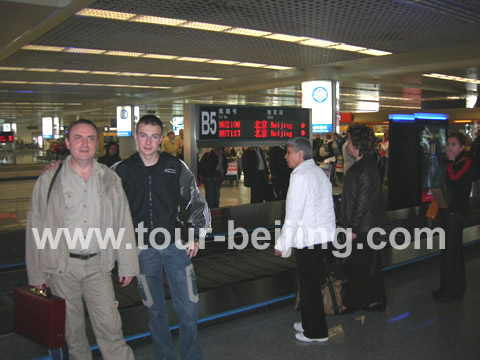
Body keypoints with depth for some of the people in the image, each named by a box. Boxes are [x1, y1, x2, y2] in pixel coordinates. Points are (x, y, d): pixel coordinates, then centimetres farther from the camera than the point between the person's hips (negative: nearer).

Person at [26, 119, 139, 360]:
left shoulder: (110, 179, 3)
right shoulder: (49, 180, -3)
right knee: (72, 330, 12)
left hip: (98, 265, 1)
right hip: (62, 266, -1)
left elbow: (123, 224, 5)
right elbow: (36, 228, 0)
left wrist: (127, 266, 4)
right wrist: (37, 274, 0)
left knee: (111, 329, 3)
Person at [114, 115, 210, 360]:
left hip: (175, 245, 0)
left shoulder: (176, 166, -2)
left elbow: (196, 201, 6)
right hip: (142, 249, 0)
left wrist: (197, 236, 5)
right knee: (155, 308, 12)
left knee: (188, 305, 3)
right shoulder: (122, 170, -2)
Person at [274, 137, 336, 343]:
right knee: (314, 283, 18)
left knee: (309, 286, 3)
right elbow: (324, 206, 13)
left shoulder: (300, 176, -15)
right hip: (323, 236, 9)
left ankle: (316, 332, 15)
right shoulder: (319, 172, 13)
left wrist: (282, 244, -13)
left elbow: (293, 214, -18)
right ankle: (310, 322, 31)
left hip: (308, 240, -9)